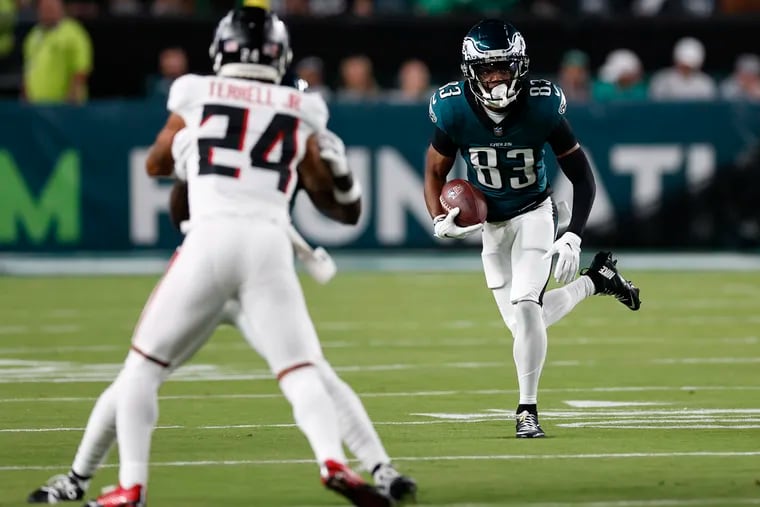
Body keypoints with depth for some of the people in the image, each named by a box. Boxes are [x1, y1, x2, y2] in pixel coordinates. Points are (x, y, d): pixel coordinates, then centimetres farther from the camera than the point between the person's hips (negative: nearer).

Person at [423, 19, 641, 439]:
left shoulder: (542, 106, -23)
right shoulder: (455, 110, -20)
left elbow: (582, 176, -14)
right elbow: (435, 172, -4)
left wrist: (573, 238, -23)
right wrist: (440, 221, -22)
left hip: (533, 213, -3)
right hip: (489, 223, 3)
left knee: (526, 306, -22)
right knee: (524, 323, 5)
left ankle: (528, 409, -7)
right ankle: (596, 280, 31)